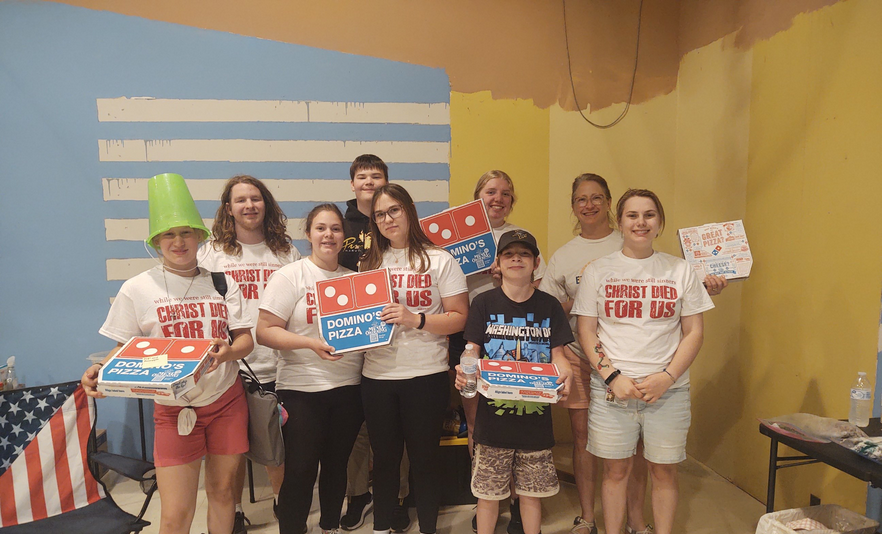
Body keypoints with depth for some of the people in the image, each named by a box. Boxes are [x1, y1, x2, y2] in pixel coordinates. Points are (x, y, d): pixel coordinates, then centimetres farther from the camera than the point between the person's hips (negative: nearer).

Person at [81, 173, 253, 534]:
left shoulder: (222, 283, 2)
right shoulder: (138, 289, -3)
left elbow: (246, 340, 3)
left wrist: (228, 352, -19)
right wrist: (101, 371, -18)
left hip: (227, 401, 2)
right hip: (173, 409, -2)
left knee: (222, 492, 13)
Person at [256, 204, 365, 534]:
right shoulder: (290, 276, -4)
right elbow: (265, 332, -10)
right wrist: (310, 343, -21)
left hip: (349, 386, 4)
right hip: (302, 389, -4)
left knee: (337, 464, 15)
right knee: (300, 469, 0)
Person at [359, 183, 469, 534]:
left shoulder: (439, 260, -2)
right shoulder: (370, 263, 10)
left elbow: (459, 318, -6)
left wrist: (416, 319, -19)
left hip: (426, 375, -3)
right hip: (377, 376, 3)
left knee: (424, 458, 8)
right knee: (384, 457, 15)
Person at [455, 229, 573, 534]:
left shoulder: (549, 306, 4)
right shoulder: (484, 303, 0)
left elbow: (557, 354, 3)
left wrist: (565, 373, -19)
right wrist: (465, 372, -23)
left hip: (535, 415, 1)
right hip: (493, 414, -1)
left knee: (532, 492, 13)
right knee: (488, 492, 9)